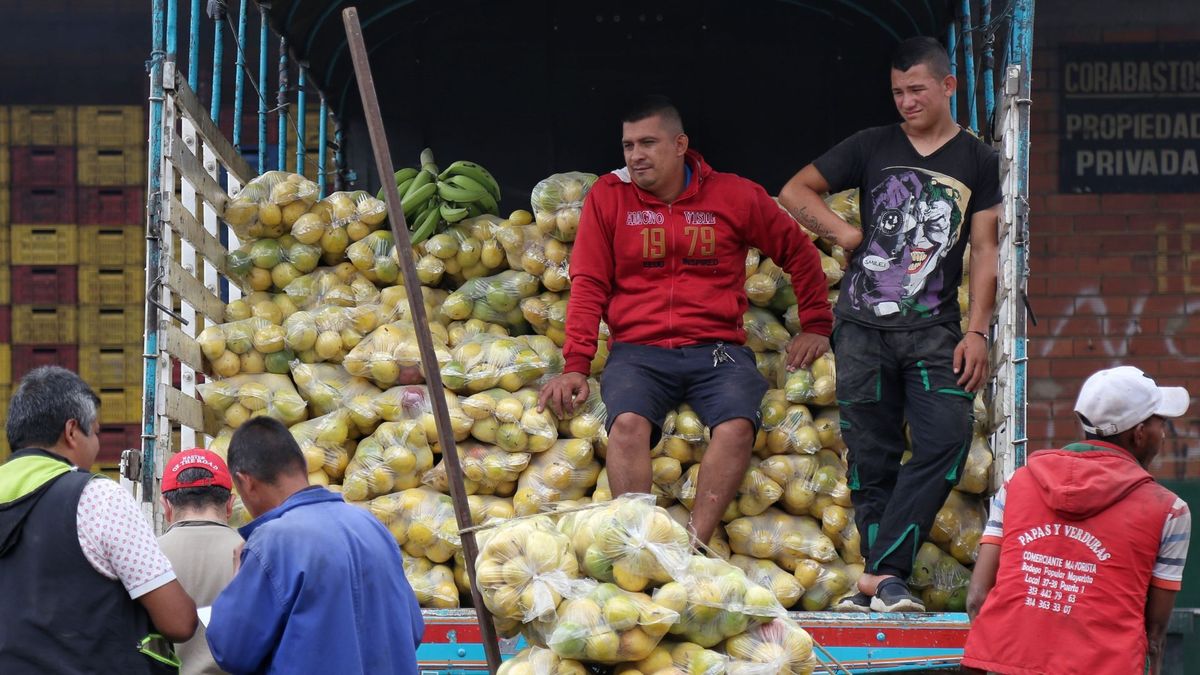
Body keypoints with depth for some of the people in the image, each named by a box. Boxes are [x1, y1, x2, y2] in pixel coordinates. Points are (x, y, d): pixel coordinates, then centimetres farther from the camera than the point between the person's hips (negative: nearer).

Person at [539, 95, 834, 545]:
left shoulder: (735, 196, 7)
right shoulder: (608, 197, 8)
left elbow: (798, 251, 19)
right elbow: (588, 285, 5)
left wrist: (815, 326, 15)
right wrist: (575, 366, -4)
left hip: (716, 348, 0)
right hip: (638, 349, 0)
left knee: (737, 425, -30)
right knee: (628, 422, -32)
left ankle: (696, 545, -31)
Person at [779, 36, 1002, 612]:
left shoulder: (978, 162, 8)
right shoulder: (873, 147, 9)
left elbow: (985, 252, 5)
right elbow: (795, 191, 15)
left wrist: (977, 331, -3)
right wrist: (843, 233, 1)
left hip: (935, 331, -1)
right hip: (864, 327, 1)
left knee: (945, 444, -17)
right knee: (871, 457, 1)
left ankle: (879, 572, -17)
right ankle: (885, 579, 6)